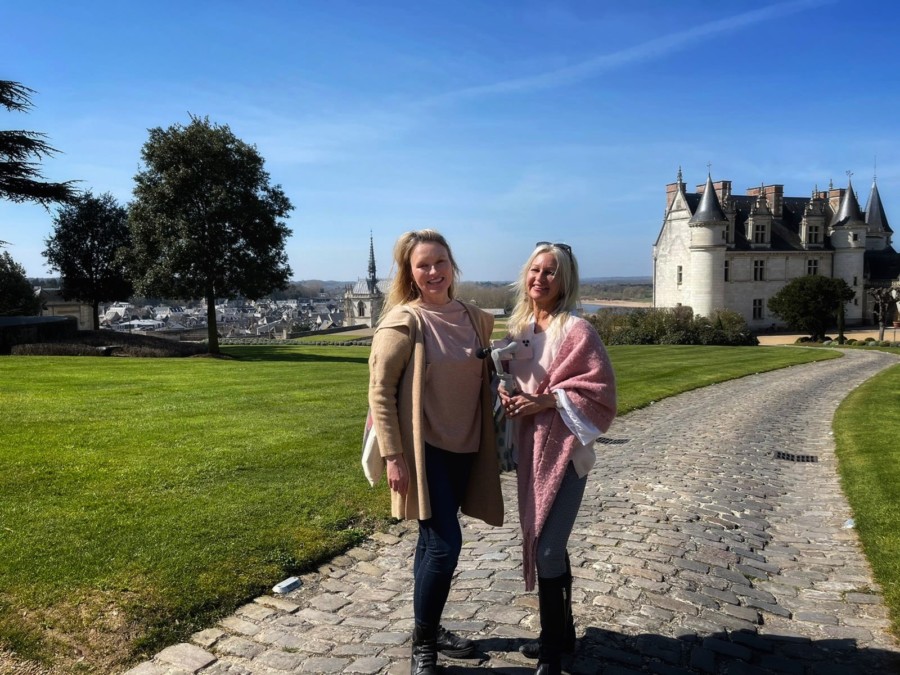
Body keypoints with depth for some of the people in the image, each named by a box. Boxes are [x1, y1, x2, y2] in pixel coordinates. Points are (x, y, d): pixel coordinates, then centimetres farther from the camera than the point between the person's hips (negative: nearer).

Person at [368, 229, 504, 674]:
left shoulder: (476, 319, 5)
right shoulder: (403, 321, -12)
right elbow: (380, 391, -12)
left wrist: (489, 442, 7)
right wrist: (393, 456, -16)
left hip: (464, 448, 6)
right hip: (424, 449, -6)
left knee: (434, 542, 17)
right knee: (444, 544, -7)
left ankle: (431, 629, 34)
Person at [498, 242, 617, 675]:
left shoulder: (577, 330, -12)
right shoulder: (518, 328, 8)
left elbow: (599, 390, -14)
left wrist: (546, 400, -19)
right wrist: (507, 394, -2)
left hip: (564, 449, -7)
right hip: (529, 448, 7)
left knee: (548, 549, -6)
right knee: (548, 544, 16)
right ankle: (562, 632, 33)